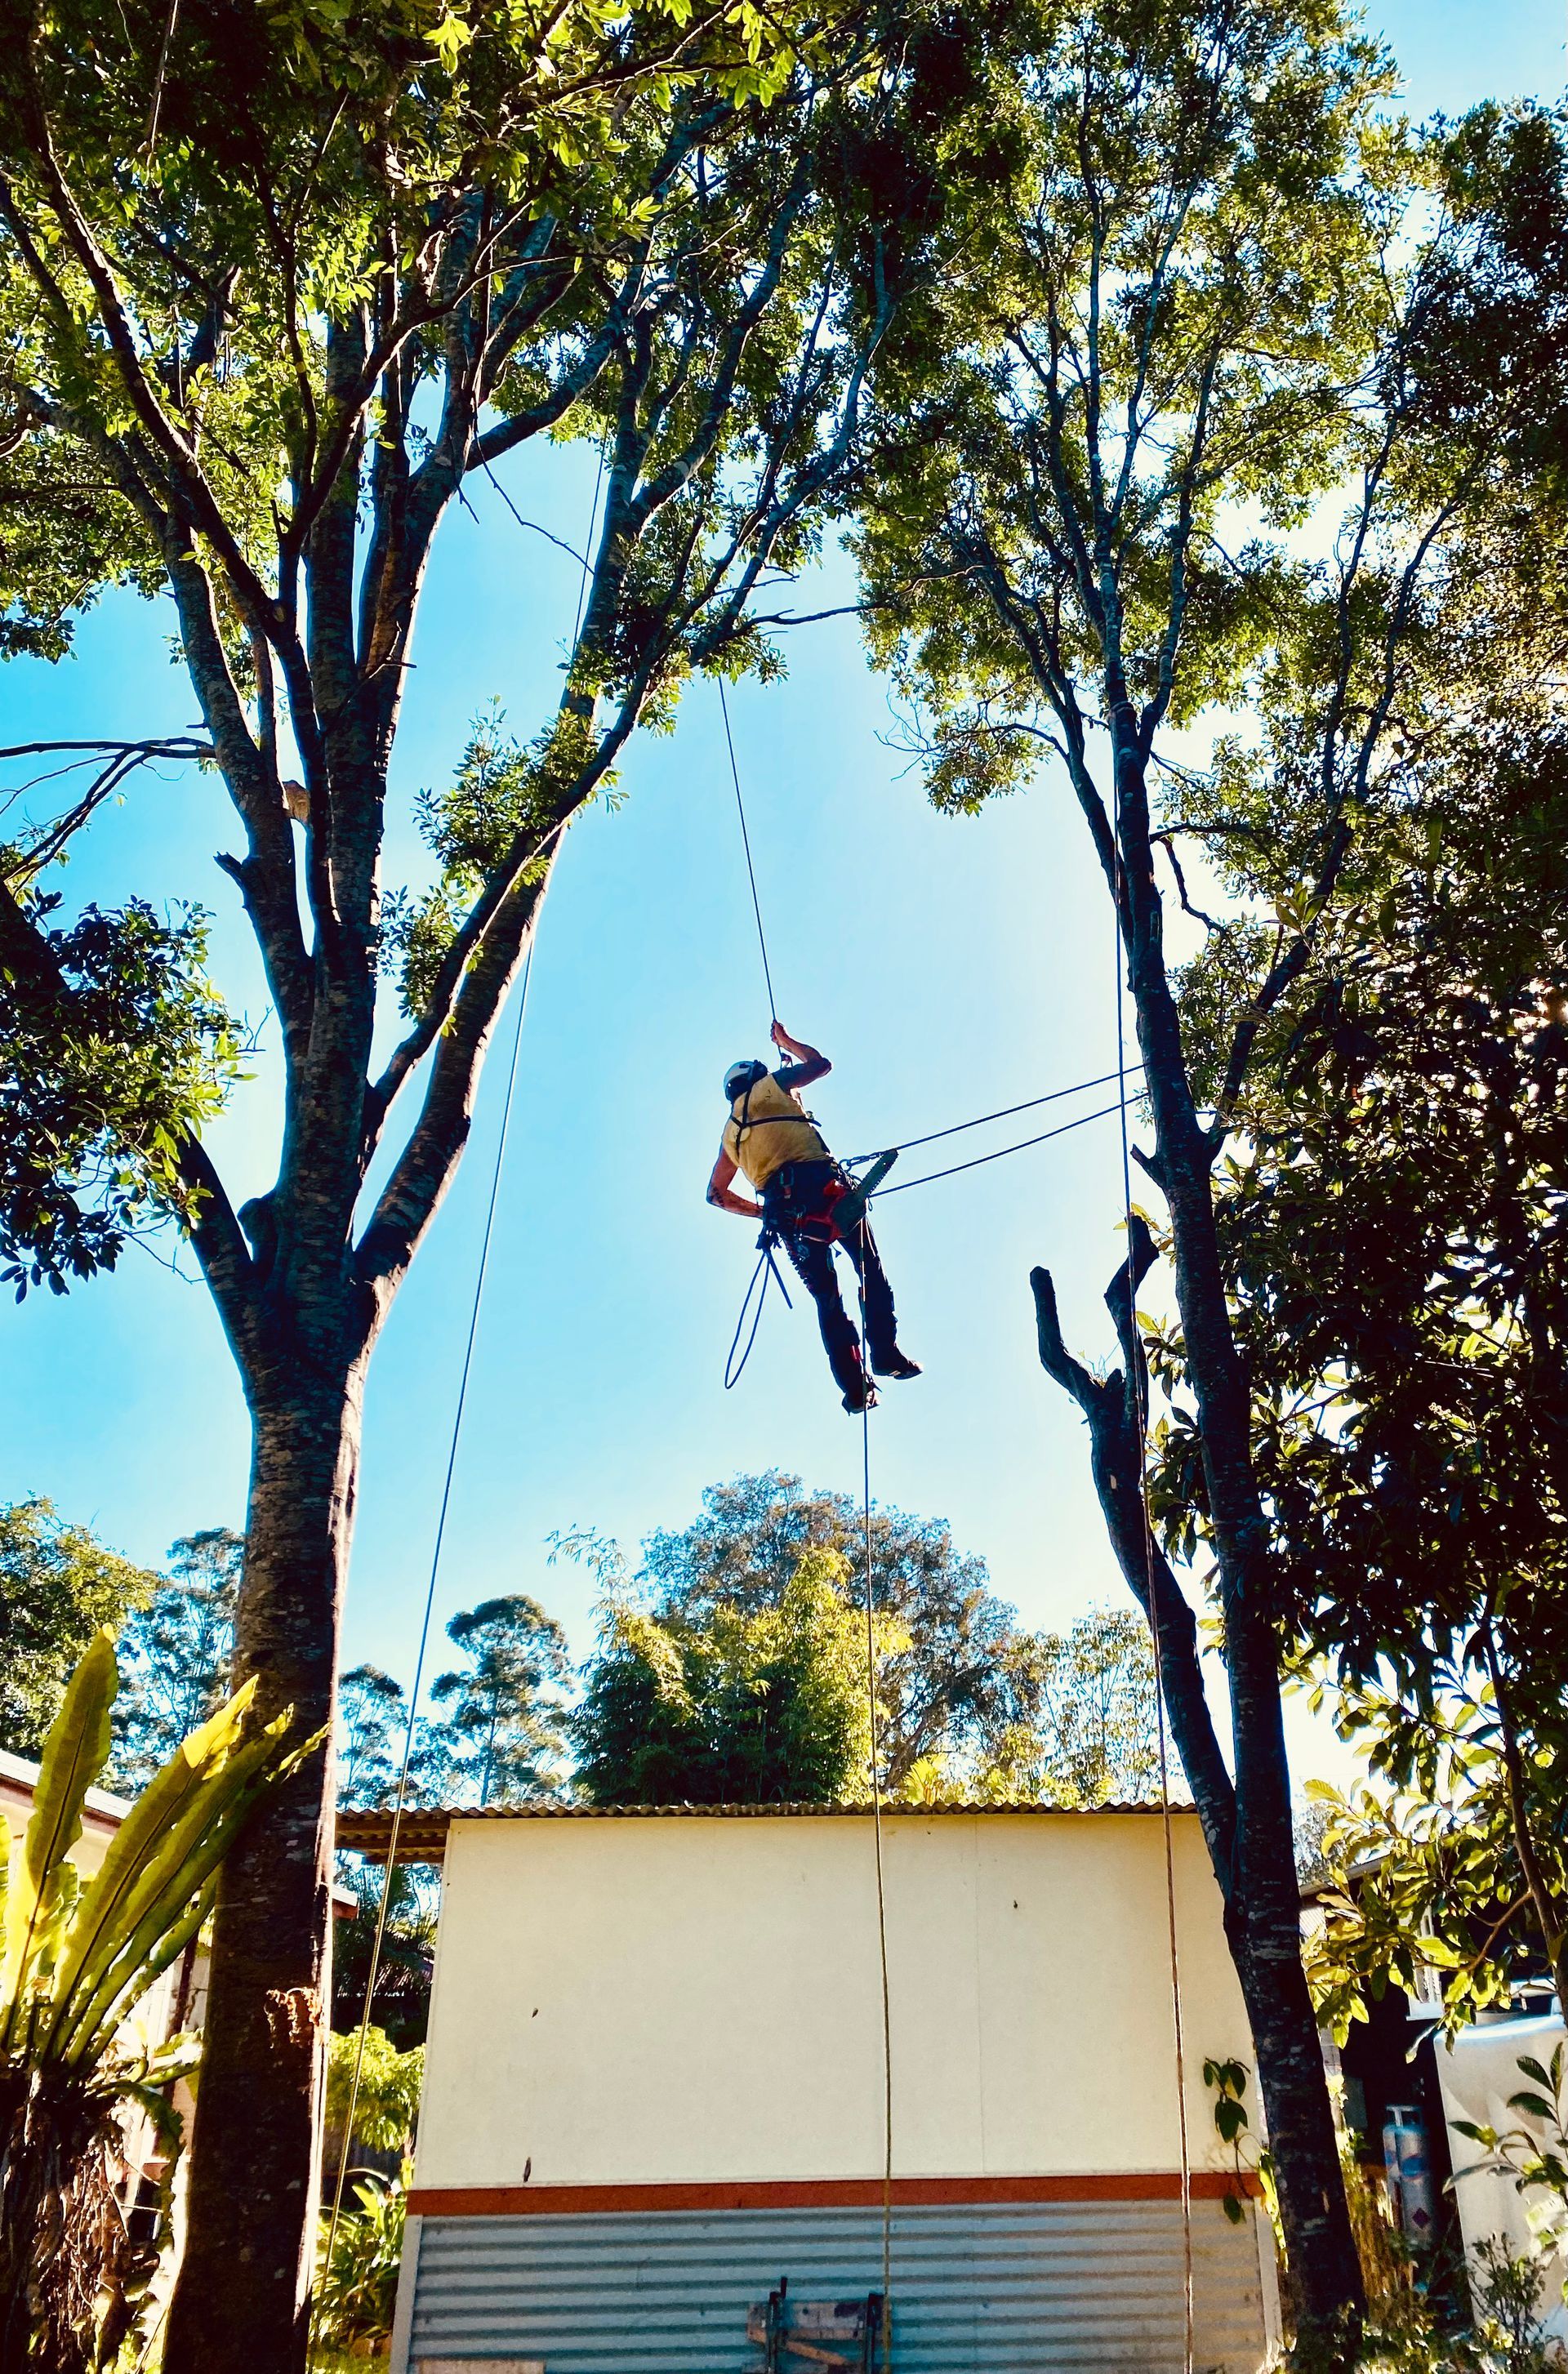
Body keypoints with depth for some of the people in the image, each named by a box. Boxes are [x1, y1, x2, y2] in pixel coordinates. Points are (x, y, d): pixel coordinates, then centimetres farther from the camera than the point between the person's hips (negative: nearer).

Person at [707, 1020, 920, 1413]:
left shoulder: (731, 1131, 28)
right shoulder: (770, 1084, 16)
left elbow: (716, 1194, 30)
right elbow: (821, 1064, 27)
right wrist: (786, 1042, 42)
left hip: (781, 1206, 4)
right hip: (820, 1184, -4)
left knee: (826, 1299, 5)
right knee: (870, 1270, 5)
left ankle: (854, 1388, -3)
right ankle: (886, 1354, -8)